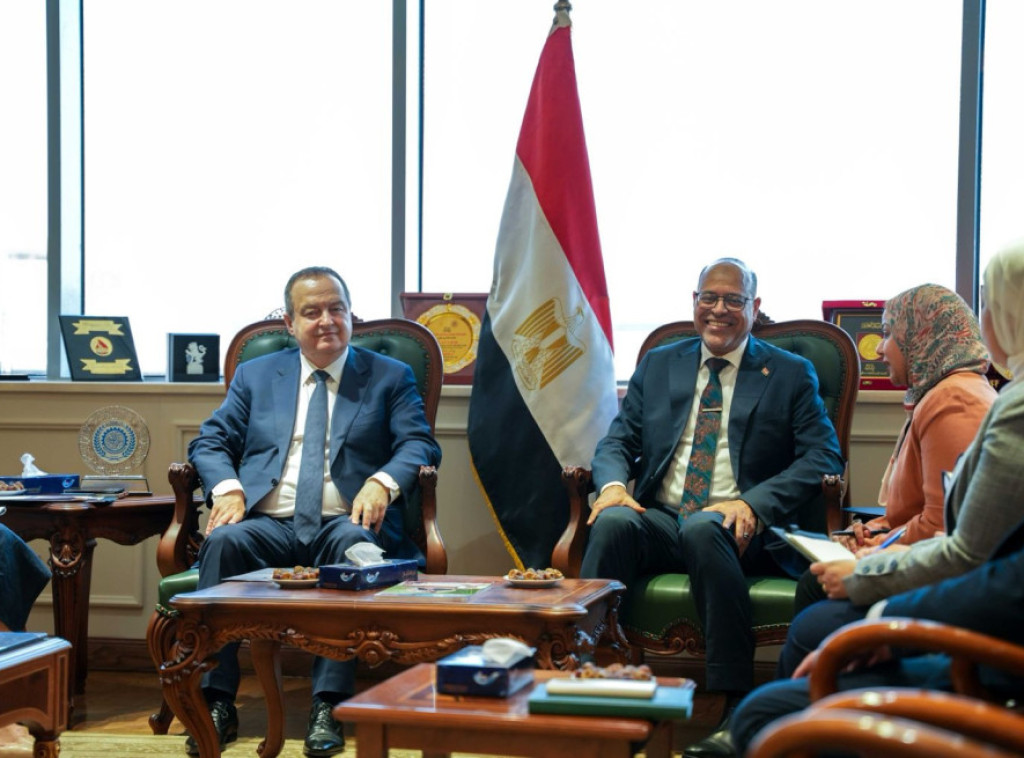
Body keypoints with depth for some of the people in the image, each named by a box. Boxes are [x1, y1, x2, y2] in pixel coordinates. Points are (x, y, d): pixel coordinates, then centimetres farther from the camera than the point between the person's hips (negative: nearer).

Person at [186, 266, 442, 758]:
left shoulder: (390, 377, 16)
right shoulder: (256, 375, 21)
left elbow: (419, 444, 4)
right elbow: (210, 442, 14)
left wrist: (382, 482, -18)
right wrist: (227, 490, -8)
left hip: (343, 523, -1)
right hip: (268, 526, 2)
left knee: (355, 543, -36)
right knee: (223, 541, -31)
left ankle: (328, 706, -34)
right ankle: (217, 702, -26)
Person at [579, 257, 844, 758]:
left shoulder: (791, 375, 11)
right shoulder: (657, 365, 21)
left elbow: (824, 456, 0)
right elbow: (618, 441, 17)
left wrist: (753, 503, -16)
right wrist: (613, 483, -8)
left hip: (736, 528, -3)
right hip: (658, 521, 3)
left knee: (702, 528, -38)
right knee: (613, 522, -31)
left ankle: (737, 707, -35)